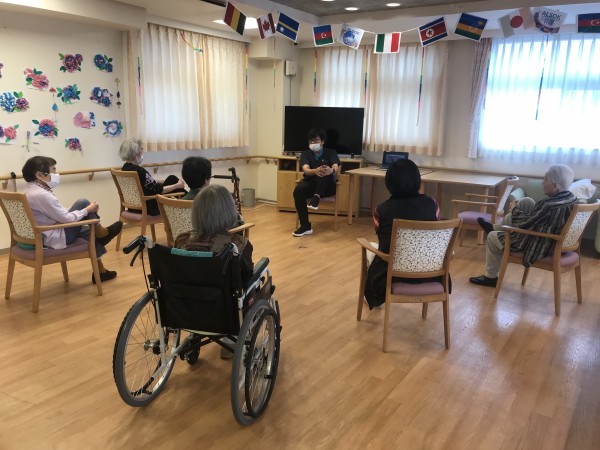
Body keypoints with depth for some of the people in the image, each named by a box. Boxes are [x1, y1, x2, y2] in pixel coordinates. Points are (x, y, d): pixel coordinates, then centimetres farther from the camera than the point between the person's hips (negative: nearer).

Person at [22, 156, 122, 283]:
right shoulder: (42, 195, -24)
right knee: (83, 203, -9)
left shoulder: (31, 191, 8)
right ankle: (102, 233, 13)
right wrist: (88, 209, -7)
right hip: (54, 238, -10)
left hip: (45, 236, 10)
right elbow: (67, 218, -20)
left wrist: (86, 210, 9)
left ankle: (100, 270, 26)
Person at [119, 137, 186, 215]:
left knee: (171, 179, 14)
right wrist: (177, 185, -7)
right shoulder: (139, 171, -27)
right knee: (173, 180, 5)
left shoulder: (125, 168, 1)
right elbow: (159, 190, -19)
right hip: (149, 207, -9)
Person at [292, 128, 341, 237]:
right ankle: (305, 226, -29)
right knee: (298, 190, -33)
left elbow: (335, 167, -18)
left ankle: (316, 197, -42)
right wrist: (315, 171, -42)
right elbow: (306, 170, -17)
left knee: (325, 168, -29)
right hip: (310, 184, 1)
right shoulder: (305, 154, 5)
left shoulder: (330, 153, 3)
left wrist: (331, 170, -45)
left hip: (327, 187, -1)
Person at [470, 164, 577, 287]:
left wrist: (515, 212, 1)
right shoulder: (572, 198, -5)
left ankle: (491, 277, 26)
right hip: (556, 242, 8)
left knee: (492, 237, 8)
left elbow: (524, 226, -19)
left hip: (539, 248, -8)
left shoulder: (549, 206, -31)